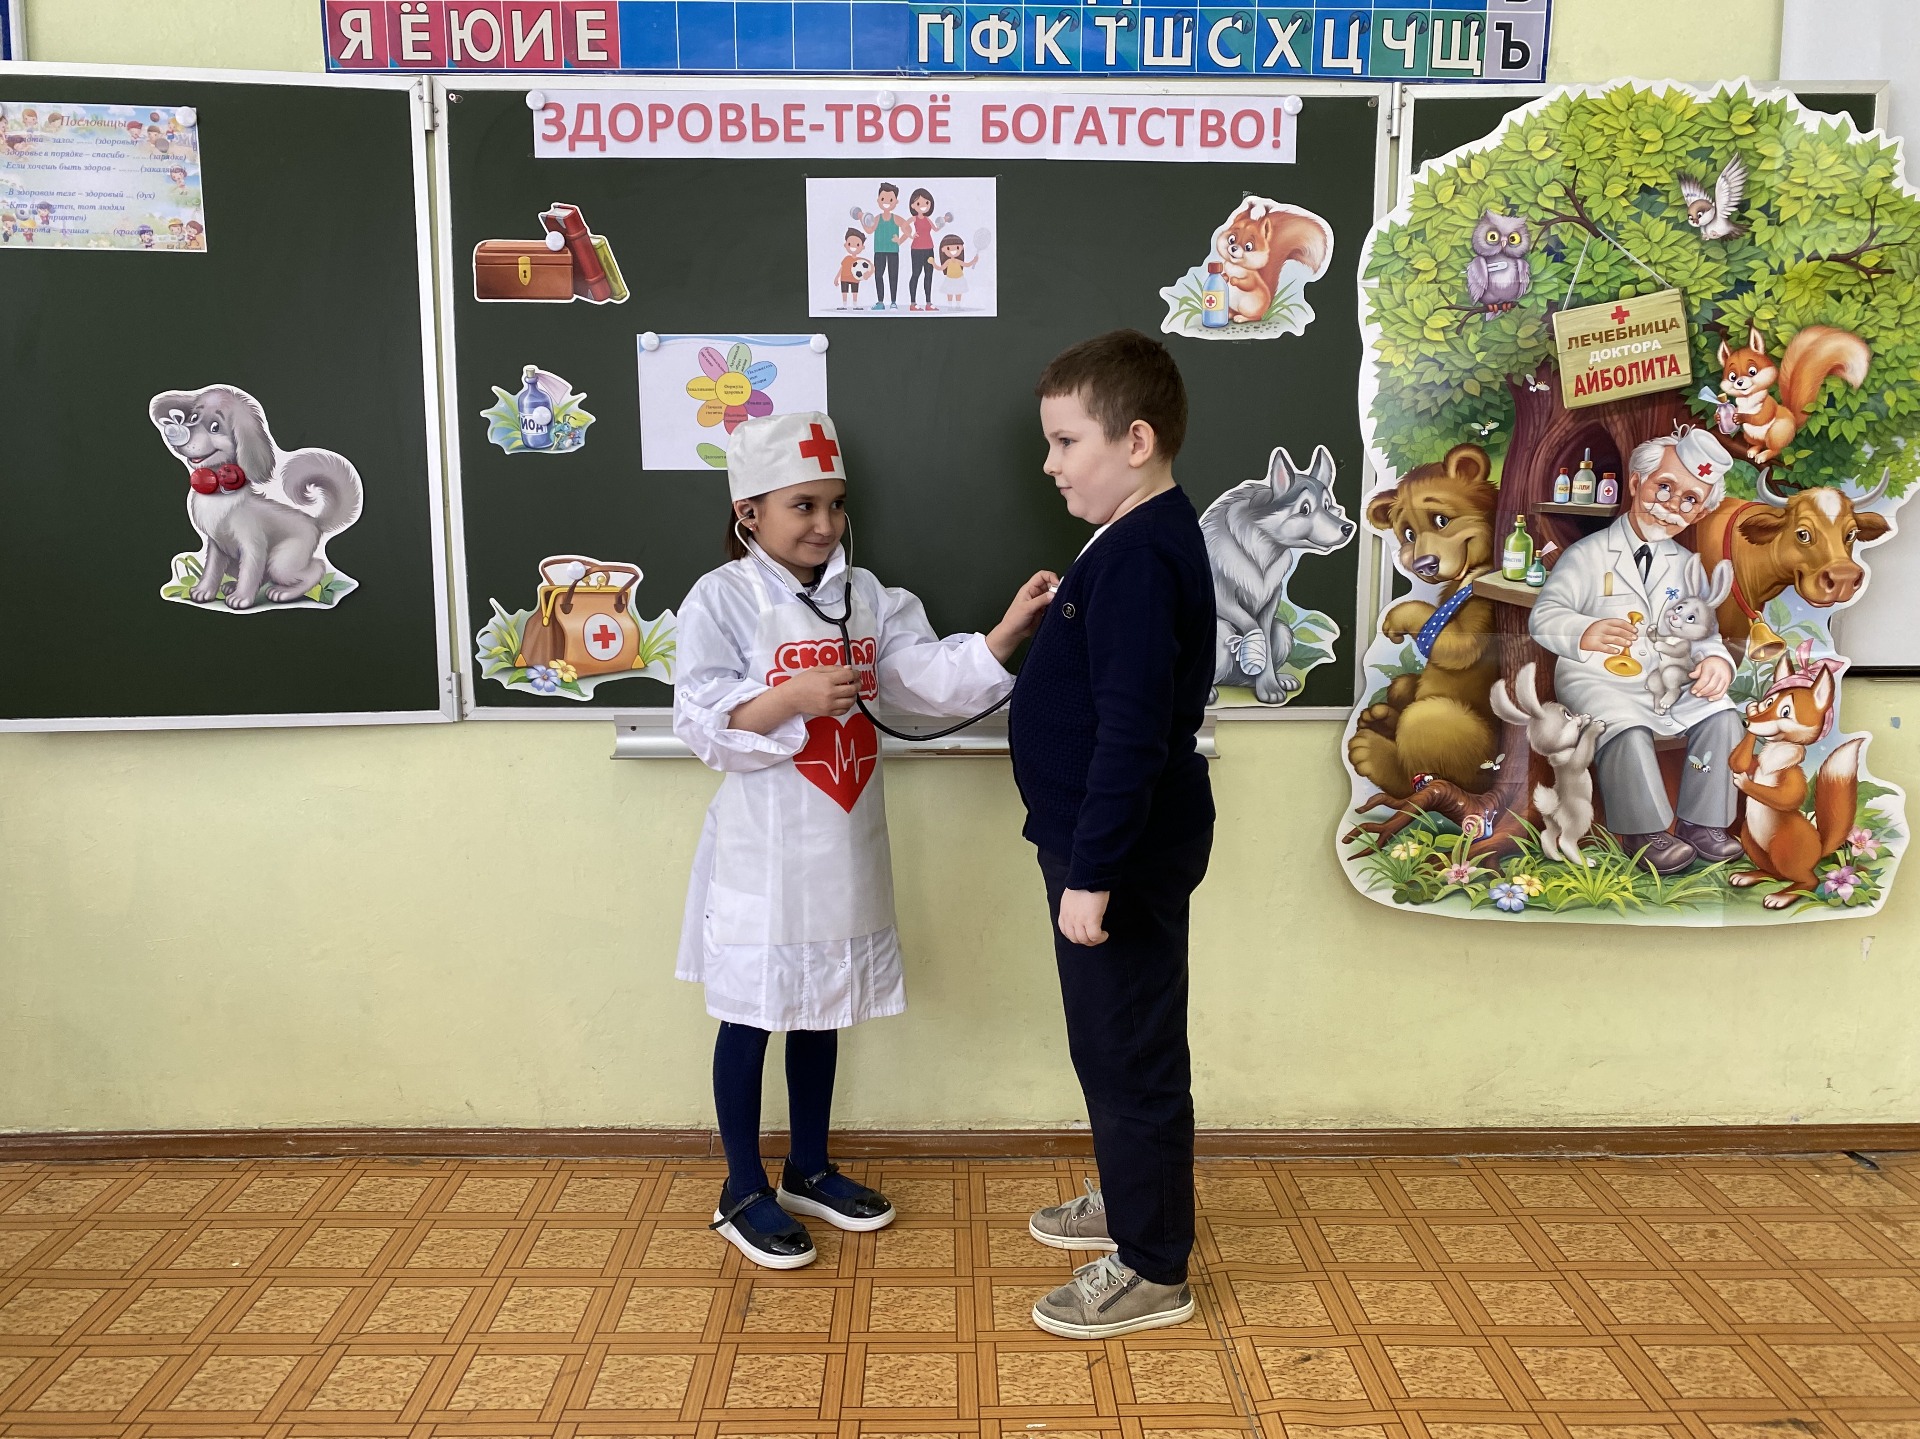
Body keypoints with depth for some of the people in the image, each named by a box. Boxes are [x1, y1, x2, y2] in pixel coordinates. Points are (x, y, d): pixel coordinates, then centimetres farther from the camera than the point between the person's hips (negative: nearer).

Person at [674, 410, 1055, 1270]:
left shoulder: (864, 596, 5)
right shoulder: (721, 599, -10)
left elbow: (936, 678, -5)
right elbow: (703, 725, -16)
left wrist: (1011, 629, -19)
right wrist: (796, 696, -28)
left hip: (844, 846, 6)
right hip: (764, 851, -5)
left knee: (821, 1008, 18)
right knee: (751, 1015, 6)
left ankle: (809, 1171, 36)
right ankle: (743, 1193, 24)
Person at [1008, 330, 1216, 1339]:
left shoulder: (1139, 558, -22)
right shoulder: (1142, 542, 10)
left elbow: (1132, 733, -27)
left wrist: (1092, 873, -25)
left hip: (1125, 857, -10)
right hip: (1117, 847, 10)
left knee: (1130, 1051, 3)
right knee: (1111, 1044, 23)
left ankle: (1154, 1271, 20)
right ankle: (1131, 1200, 42)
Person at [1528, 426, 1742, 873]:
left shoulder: (1688, 566, 14)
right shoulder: (1587, 555, -2)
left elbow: (1701, 630, 9)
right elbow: (1543, 617, -11)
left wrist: (1716, 659, -15)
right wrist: (1584, 632, -32)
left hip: (1667, 680, 5)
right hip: (1595, 679, -5)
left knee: (1721, 714, -18)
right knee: (1626, 728, -33)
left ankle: (1701, 822, -6)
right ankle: (1644, 831, -18)